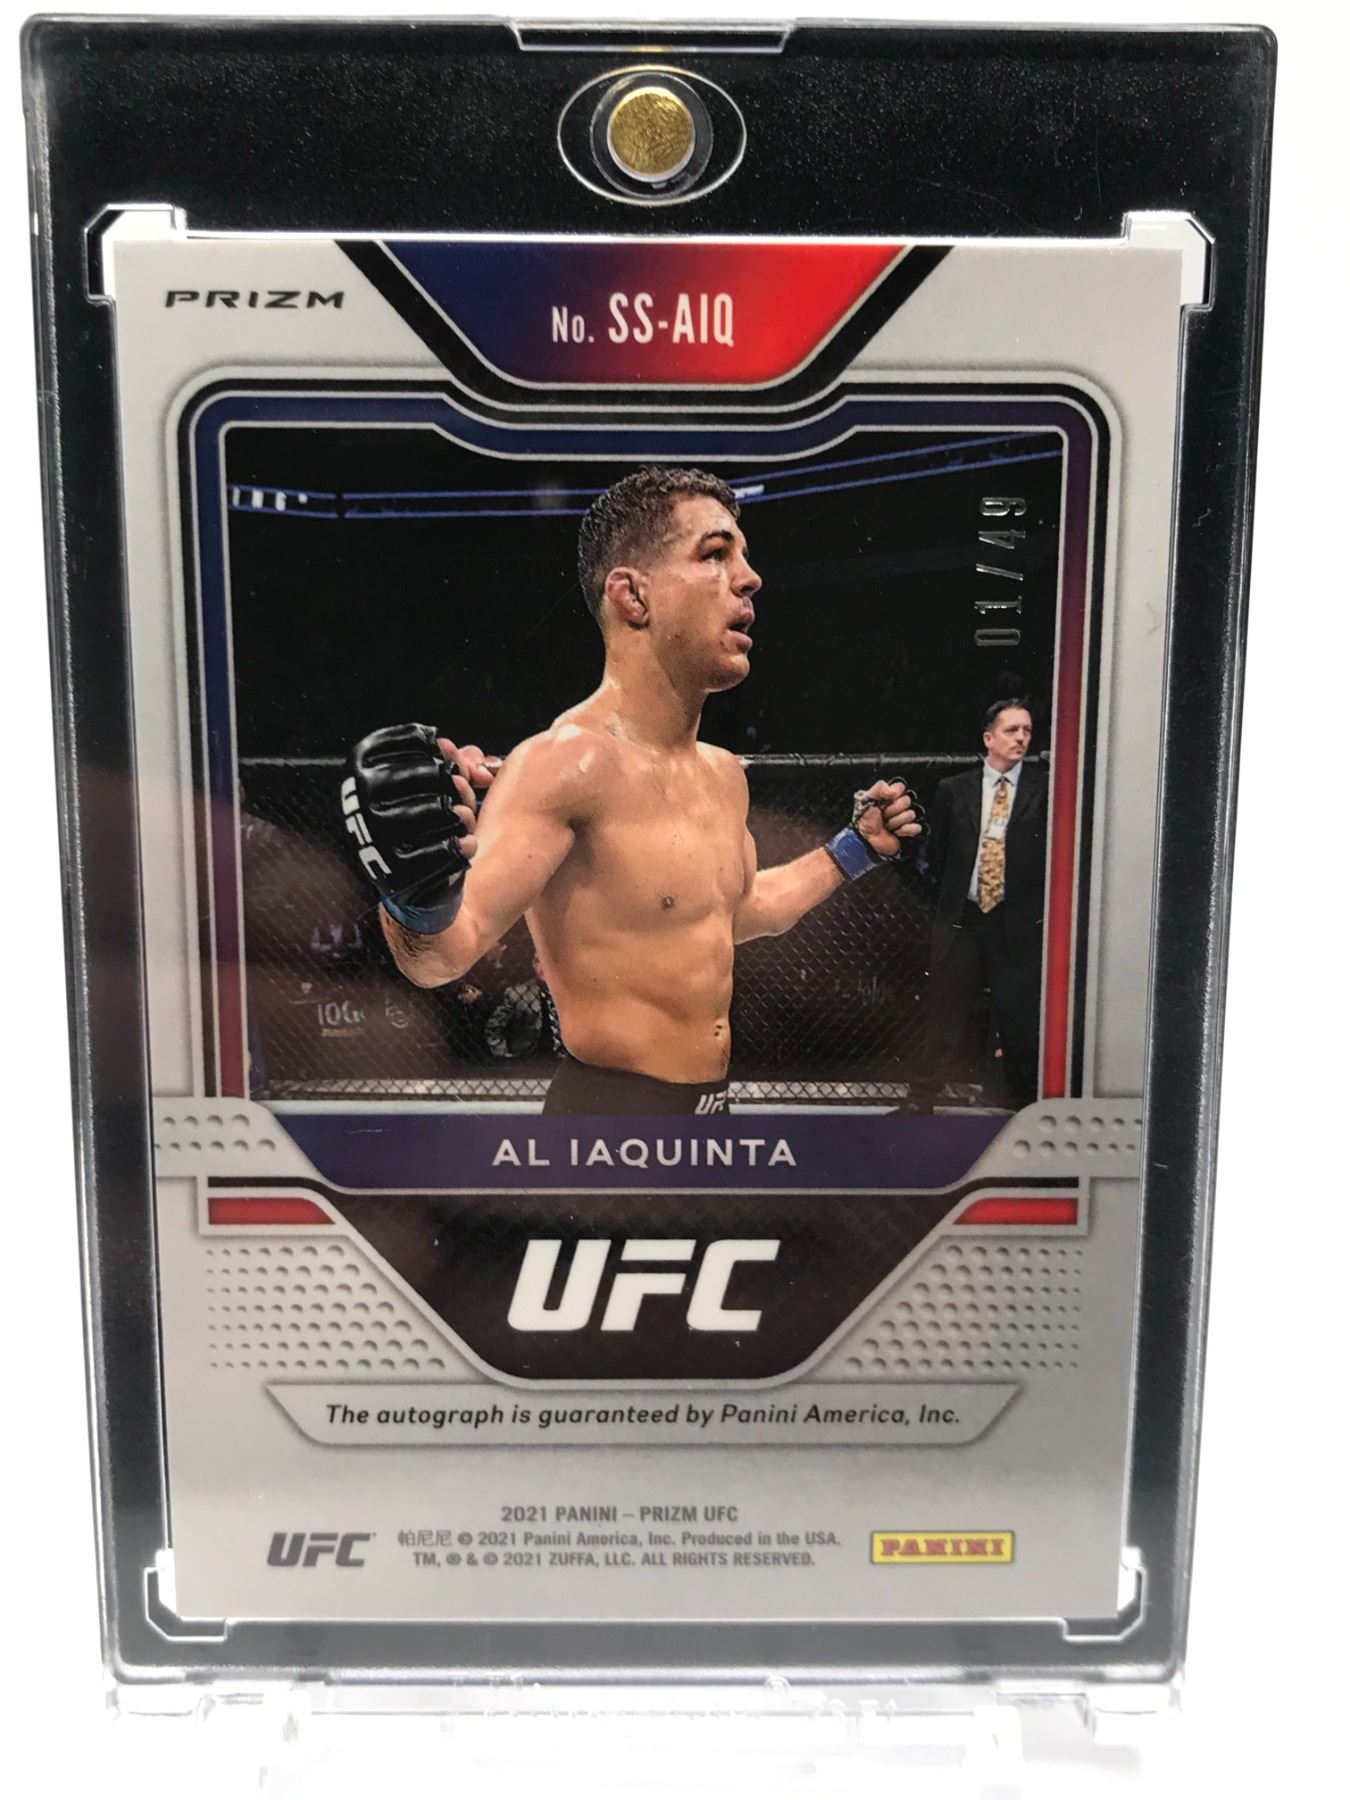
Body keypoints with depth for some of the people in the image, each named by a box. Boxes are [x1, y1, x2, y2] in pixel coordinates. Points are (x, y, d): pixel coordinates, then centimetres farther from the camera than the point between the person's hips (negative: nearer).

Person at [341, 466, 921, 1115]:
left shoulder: (723, 772, 6)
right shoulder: (567, 761, -20)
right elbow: (442, 957, -26)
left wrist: (853, 849, 25)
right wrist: (421, 898, -46)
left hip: (712, 1106, 8)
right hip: (610, 1106, -8)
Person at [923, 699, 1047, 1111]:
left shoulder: (1044, 790, -1)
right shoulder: (953, 790, 7)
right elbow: (937, 854, 13)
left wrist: (1040, 906, -3)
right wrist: (952, 897, 9)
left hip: (1018, 922, -2)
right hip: (960, 920, 2)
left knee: (1019, 1016, 0)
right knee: (950, 1017, 7)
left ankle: (1024, 1101, 14)